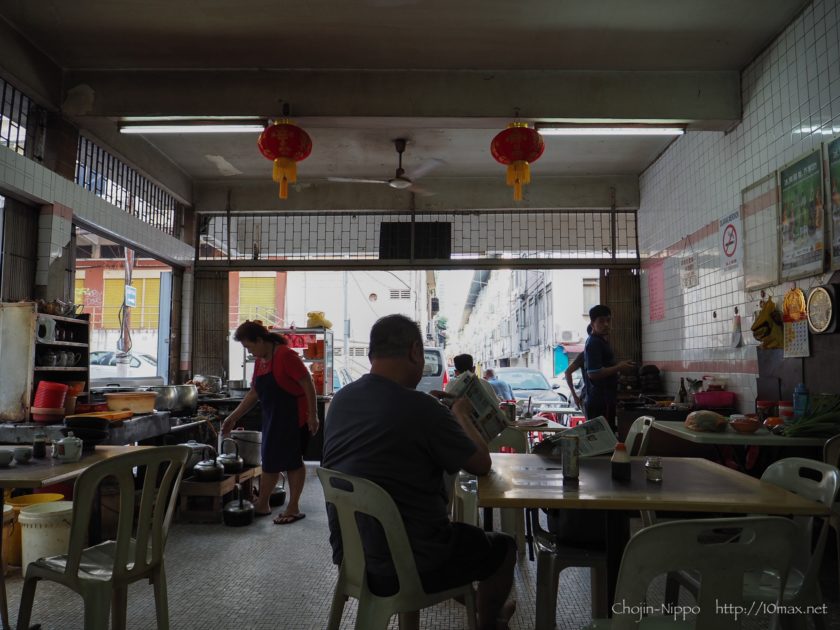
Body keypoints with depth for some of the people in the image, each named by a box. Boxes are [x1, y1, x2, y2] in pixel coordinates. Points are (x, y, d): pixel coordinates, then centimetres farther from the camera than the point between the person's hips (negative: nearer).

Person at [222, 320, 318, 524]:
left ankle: (293, 508, 12)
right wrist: (233, 418, 15)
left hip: (294, 417, -8)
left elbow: (308, 384, -19)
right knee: (270, 460, 14)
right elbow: (254, 393, 16)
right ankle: (262, 505, 25)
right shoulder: (260, 361, 8)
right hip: (272, 418, 8)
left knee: (292, 461, 1)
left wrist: (313, 415, -20)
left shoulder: (285, 355, -19)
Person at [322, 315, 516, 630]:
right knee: (503, 548, 20)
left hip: (350, 555, 7)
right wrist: (460, 415, 7)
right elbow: (482, 465, -9)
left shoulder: (340, 400, -4)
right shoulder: (422, 408, -25)